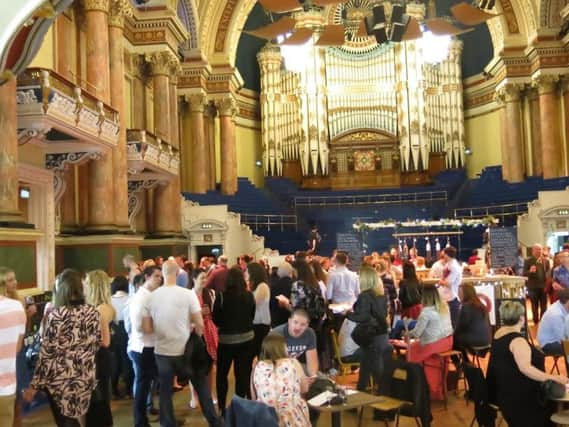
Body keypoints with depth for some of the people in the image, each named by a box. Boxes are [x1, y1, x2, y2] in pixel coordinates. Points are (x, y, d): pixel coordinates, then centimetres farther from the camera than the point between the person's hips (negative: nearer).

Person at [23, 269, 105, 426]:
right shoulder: (93, 312, -1)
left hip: (61, 380, -4)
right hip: (86, 378, 4)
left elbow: (46, 354, -13)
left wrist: (33, 386, -6)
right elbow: (98, 344, 6)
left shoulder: (57, 315, -15)